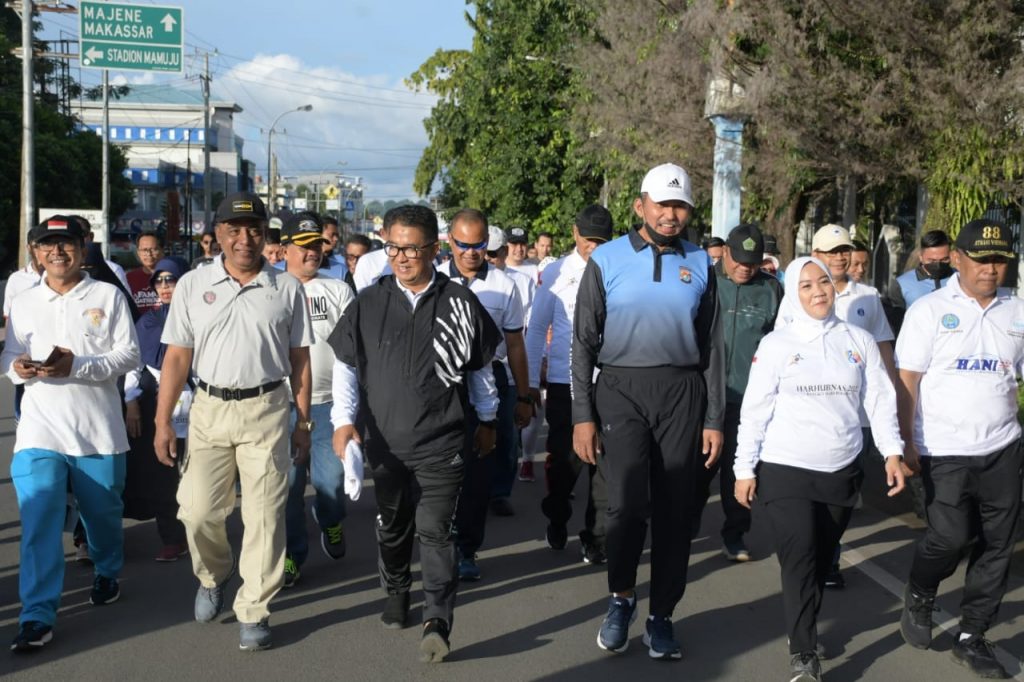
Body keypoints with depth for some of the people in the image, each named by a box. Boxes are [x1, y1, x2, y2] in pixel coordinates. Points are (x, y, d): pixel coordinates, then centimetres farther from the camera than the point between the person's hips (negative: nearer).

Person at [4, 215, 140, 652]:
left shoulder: (108, 296, 0)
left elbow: (129, 354, -6)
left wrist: (77, 366, -19)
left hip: (98, 430, -1)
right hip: (39, 431, 1)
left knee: (102, 512, 14)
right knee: (39, 520, -9)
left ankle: (107, 574, 42)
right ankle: (37, 615, -6)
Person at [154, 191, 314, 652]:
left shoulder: (287, 289, 2)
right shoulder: (193, 285, 3)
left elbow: (299, 359, 7)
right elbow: (177, 357, 4)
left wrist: (303, 422, 5)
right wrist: (163, 422, -1)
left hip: (267, 410, -1)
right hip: (209, 408, 1)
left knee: (264, 515, 0)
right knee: (198, 510, 1)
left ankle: (253, 612, 13)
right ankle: (213, 575, 32)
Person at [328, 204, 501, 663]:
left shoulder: (459, 303, -4)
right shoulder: (369, 303, 0)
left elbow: (480, 367, 8)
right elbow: (345, 365, 6)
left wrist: (485, 420, 14)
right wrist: (344, 420, -4)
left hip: (442, 441, -3)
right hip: (385, 441, 3)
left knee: (434, 530, -8)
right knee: (392, 526, 17)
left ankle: (437, 621, -7)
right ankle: (396, 593, 38)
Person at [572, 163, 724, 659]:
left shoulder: (700, 264, 6)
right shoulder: (607, 260, 0)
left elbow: (711, 346, 9)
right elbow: (584, 342, 1)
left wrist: (714, 419, 5)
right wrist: (582, 416, -5)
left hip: (682, 393, 2)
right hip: (621, 390, -2)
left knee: (674, 510, 6)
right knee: (627, 503, -14)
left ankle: (661, 617, 21)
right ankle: (621, 596, 13)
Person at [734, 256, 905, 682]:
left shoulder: (859, 341, 6)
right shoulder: (776, 344, -2)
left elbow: (880, 400, 5)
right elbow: (755, 410, -2)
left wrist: (892, 451, -6)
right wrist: (744, 470, -4)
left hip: (841, 472, 3)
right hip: (785, 472, -3)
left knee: (821, 562, 12)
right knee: (799, 561, -9)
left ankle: (804, 630, 31)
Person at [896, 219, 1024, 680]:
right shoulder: (930, 310, -4)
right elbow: (907, 381, -4)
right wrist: (907, 444, -7)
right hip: (945, 451, -4)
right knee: (950, 537, -8)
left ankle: (971, 637, 22)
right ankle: (919, 597, 23)